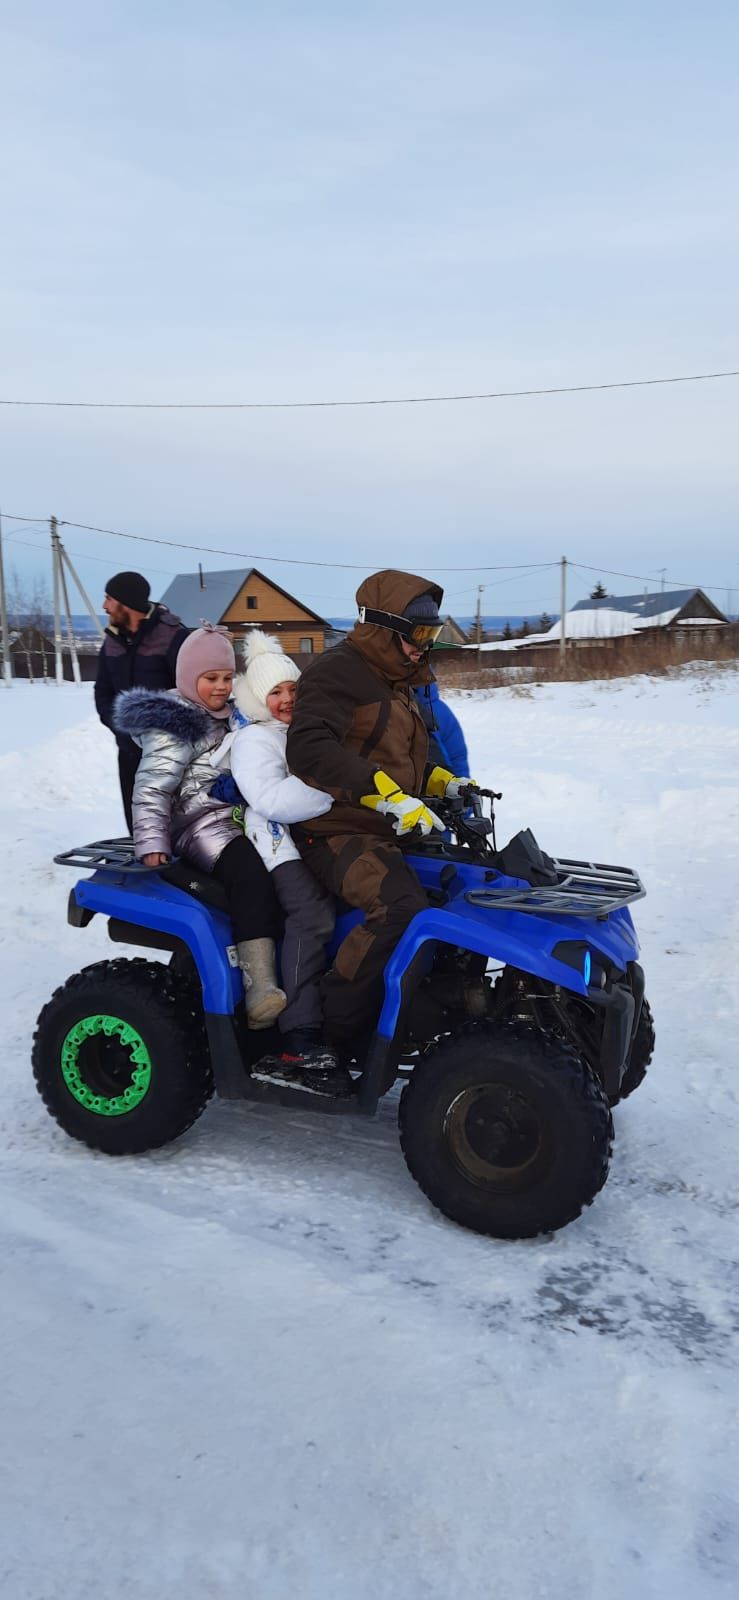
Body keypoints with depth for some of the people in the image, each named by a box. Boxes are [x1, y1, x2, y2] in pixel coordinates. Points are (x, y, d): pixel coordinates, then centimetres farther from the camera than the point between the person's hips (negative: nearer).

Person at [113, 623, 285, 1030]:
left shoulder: (232, 718, 24)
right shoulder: (174, 724, 0)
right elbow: (152, 787, -8)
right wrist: (152, 843, -17)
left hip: (241, 817, 8)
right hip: (203, 823, -8)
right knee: (251, 870, -35)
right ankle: (260, 990, -44)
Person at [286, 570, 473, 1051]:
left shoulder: (398, 685, 21)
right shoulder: (338, 672, -9)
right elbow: (309, 748, -27)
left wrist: (446, 783, 14)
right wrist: (391, 797, -34)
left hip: (390, 833, 10)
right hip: (339, 832, -10)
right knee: (402, 907, -33)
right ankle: (328, 1035, -22)